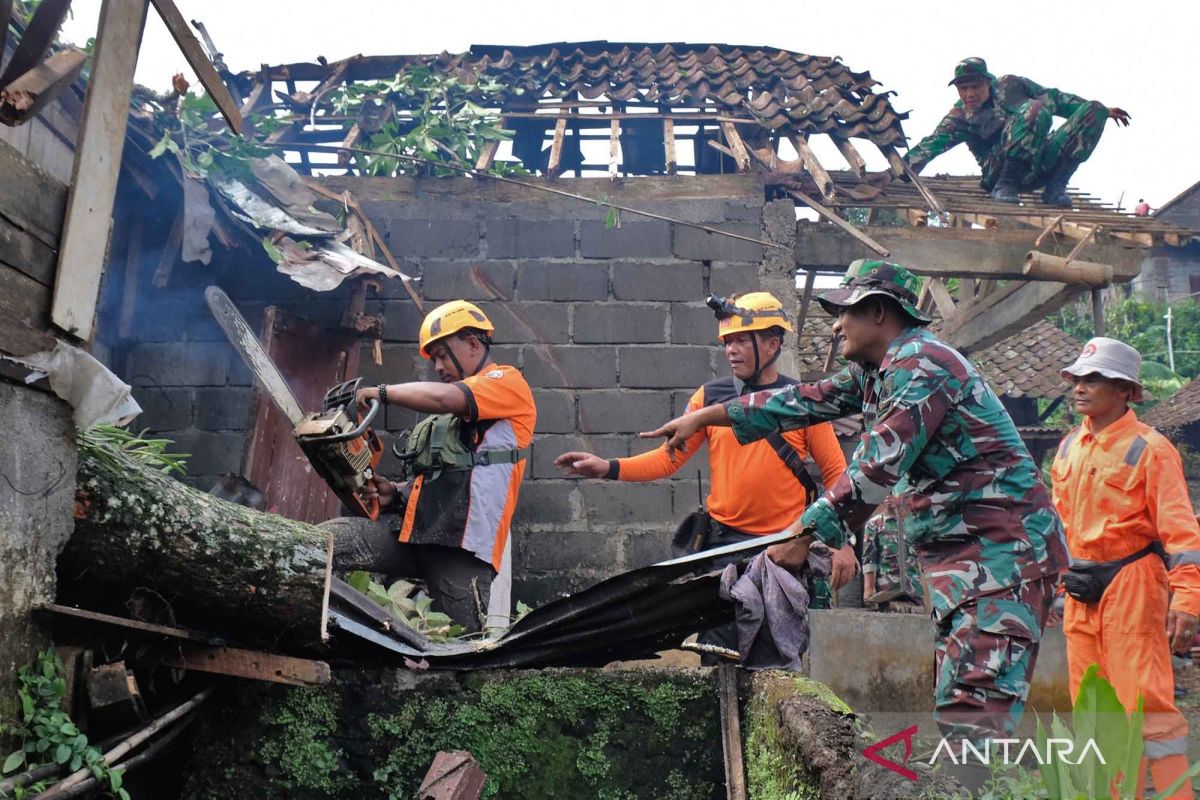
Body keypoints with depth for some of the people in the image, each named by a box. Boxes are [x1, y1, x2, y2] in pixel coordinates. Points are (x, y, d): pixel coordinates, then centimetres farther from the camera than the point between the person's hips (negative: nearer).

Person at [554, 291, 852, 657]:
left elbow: (835, 472, 1)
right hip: (726, 542, 1)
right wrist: (609, 468, -11)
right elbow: (669, 457, 1)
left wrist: (844, 542, -6)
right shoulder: (710, 397, 3)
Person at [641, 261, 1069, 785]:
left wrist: (805, 534, -22)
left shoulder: (920, 363, -15)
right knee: (955, 700, 9)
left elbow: (877, 467, -22)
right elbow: (807, 400, 17)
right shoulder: (875, 372, 16)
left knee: (974, 707, -16)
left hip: (1003, 545, -10)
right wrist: (705, 417, 17)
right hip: (959, 550, 10)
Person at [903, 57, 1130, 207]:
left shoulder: (1010, 84, 14)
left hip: (1041, 166, 6)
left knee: (1092, 109, -7)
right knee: (1036, 109, -28)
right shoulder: (960, 118, 3)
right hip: (1002, 171, -6)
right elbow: (930, 146, -8)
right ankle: (1005, 187, -23)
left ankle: (1055, 189, -13)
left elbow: (1055, 98, 21)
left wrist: (1102, 111, 23)